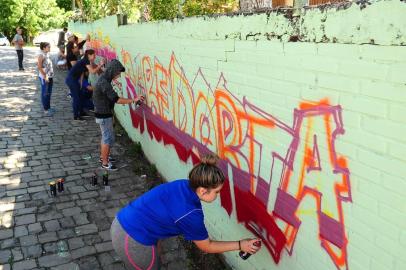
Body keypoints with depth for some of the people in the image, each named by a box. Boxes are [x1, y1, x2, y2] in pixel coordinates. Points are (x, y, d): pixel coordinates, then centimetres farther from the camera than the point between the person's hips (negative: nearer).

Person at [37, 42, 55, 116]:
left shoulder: (47, 54, 11)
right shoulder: (41, 55, -14)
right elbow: (39, 67, -20)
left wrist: (51, 76, 15)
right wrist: (45, 76, -20)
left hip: (50, 77, 8)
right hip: (44, 77, -8)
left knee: (49, 93, 16)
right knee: (45, 93, -1)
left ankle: (48, 107, 27)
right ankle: (45, 110, 6)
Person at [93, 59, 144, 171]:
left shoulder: (103, 79, 5)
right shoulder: (104, 83, -26)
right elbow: (116, 99, -28)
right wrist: (133, 100, -26)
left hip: (104, 113, 10)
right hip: (104, 115, -10)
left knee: (105, 136, 21)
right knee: (109, 138, 0)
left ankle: (103, 156, 37)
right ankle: (105, 163, 11)